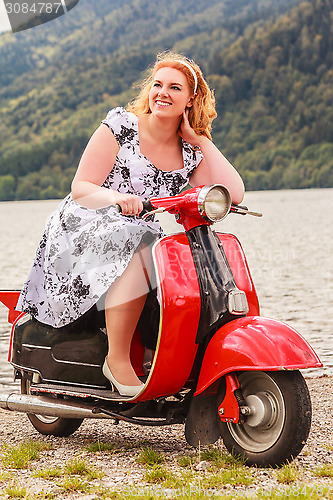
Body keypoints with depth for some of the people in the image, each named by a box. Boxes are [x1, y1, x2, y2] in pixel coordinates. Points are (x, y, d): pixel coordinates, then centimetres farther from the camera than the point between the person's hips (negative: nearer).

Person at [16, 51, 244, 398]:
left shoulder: (190, 152, 7)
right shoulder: (121, 125, -4)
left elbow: (233, 193, -9)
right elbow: (80, 188, -9)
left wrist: (201, 139, -4)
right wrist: (116, 197, -31)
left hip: (142, 238, 5)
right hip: (86, 232, -5)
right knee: (138, 257, -35)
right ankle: (117, 359, -26)